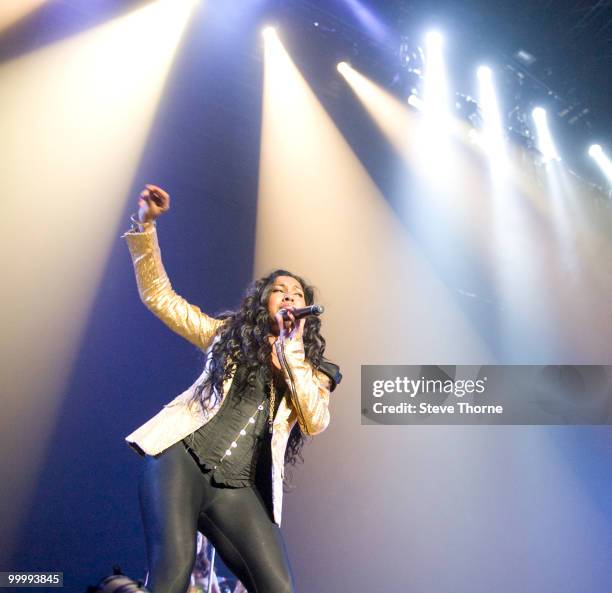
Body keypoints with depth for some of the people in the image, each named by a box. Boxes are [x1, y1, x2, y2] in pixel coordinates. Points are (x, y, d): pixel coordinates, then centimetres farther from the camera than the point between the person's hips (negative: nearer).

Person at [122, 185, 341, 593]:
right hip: (181, 458, -1)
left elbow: (316, 422, -4)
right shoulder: (229, 333, 17)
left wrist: (292, 348, -4)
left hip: (237, 490, 2)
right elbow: (158, 295, 14)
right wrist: (146, 223, 3)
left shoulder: (313, 369, 17)